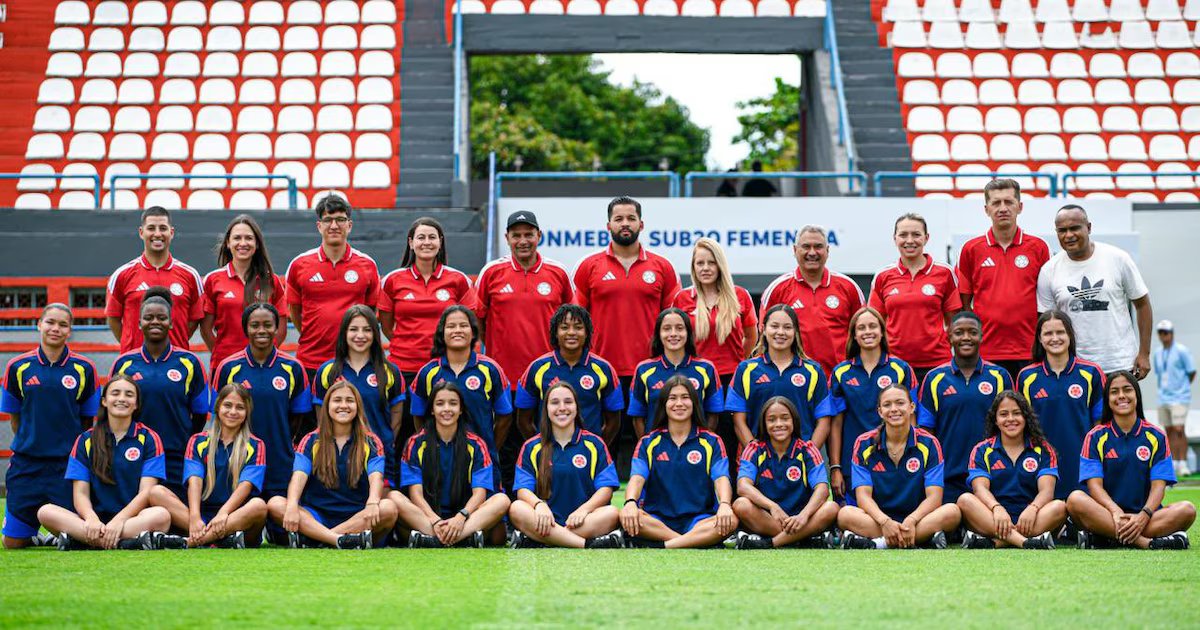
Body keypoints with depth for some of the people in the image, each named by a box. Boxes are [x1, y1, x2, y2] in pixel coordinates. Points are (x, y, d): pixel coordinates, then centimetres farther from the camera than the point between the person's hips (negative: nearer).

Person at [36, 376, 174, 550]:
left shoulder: (149, 438, 6)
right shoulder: (86, 440, 12)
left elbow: (146, 492, -4)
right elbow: (80, 493, 3)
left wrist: (119, 521, -21)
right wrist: (92, 519, -20)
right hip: (97, 518, 2)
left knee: (162, 516, -35)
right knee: (45, 512, -25)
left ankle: (77, 539, -36)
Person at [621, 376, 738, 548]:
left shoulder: (711, 442, 10)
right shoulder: (648, 442, 11)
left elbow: (721, 478, -5)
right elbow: (637, 478, -5)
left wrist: (725, 505, -28)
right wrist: (630, 502, -29)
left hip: (698, 520, 0)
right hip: (657, 521, 0)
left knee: (731, 521, -32)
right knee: (626, 516, -32)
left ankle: (661, 546, -34)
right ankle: (698, 541, -33)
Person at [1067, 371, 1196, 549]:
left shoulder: (1156, 436, 9)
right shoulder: (1096, 437, 6)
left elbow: (1159, 486, -1)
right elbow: (1094, 484, -5)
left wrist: (1144, 516, -21)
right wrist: (1115, 512, -25)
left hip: (1144, 516, 1)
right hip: (1106, 514, -1)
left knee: (1187, 510, -26)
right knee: (1075, 499, -32)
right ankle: (1148, 543, -38)